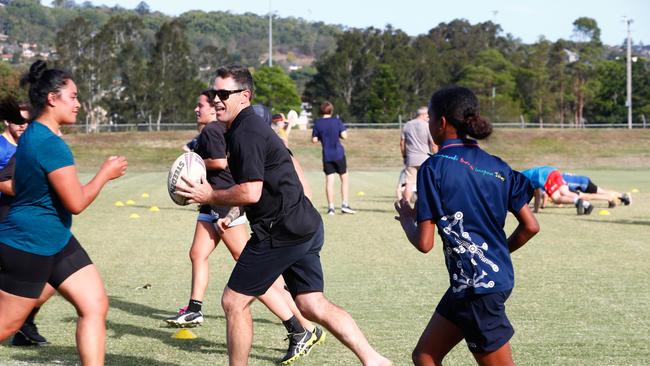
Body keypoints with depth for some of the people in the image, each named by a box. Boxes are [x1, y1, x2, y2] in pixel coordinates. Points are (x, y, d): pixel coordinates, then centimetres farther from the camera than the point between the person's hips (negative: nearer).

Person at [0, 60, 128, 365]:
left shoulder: (31, 136, 10)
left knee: (96, 305, 1)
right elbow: (76, 202, -22)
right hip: (30, 246, -10)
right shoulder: (51, 145, -23)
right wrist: (105, 173, -7)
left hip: (56, 241, 10)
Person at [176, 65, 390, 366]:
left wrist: (211, 196, -10)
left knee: (234, 301, 2)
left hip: (280, 233, -10)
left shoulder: (245, 133, -15)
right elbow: (293, 166, 26)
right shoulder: (254, 126, 17)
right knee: (313, 305, 9)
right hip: (305, 227, 10)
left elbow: (251, 193, -23)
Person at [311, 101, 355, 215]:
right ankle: (345, 204, 2)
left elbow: (314, 140, 2)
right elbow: (344, 136, -9)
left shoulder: (317, 123, 1)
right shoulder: (337, 121, -3)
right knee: (344, 178, 9)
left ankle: (331, 207, 0)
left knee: (329, 180, 4)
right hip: (339, 154, -1)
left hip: (326, 156, 2)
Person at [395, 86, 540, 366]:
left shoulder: (434, 168, -12)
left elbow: (424, 243, -13)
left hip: (478, 286, -8)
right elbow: (530, 226, 4)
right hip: (498, 275, 8)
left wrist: (406, 219, 7)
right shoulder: (495, 166, 6)